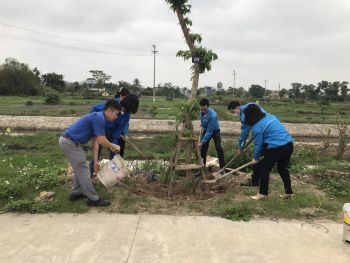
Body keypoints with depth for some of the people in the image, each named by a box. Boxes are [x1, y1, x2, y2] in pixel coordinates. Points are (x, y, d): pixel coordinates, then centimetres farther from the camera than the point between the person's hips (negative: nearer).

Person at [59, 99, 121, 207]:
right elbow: (102, 140, -17)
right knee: (83, 171, -1)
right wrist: (114, 146, 2)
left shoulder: (98, 118, 15)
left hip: (68, 141, 10)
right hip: (70, 143, -10)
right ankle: (93, 199, 9)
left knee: (79, 169, 22)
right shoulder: (99, 117, -16)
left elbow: (96, 141, 17)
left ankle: (76, 193, 33)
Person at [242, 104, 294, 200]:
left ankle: (263, 193, 17)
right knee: (283, 168, 24)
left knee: (264, 169, 10)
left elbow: (258, 144, -3)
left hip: (276, 148, -8)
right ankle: (289, 192, 30)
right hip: (289, 144, 8)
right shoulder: (270, 116, 13)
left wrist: (256, 158, 13)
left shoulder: (256, 127, -10)